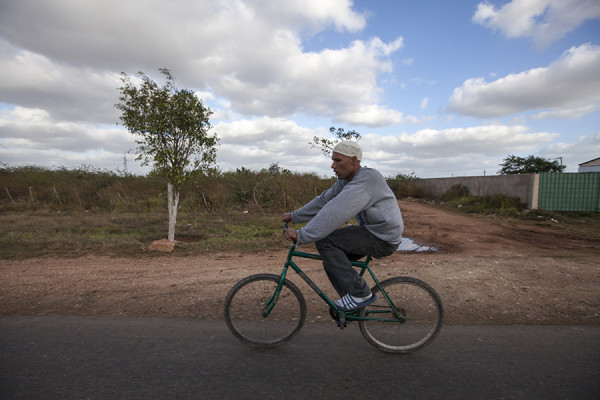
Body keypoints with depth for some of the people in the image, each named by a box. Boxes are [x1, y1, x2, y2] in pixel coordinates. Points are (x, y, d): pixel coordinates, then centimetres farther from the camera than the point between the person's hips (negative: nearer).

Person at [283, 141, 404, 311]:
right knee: (332, 259, 11)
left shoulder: (366, 180, -24)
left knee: (324, 241, -18)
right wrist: (294, 216, 7)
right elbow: (324, 200, 10)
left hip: (383, 239, -10)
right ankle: (355, 304, 24)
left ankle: (360, 293, -9)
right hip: (371, 230, 10)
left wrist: (301, 235, -33)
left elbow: (335, 213, -33)